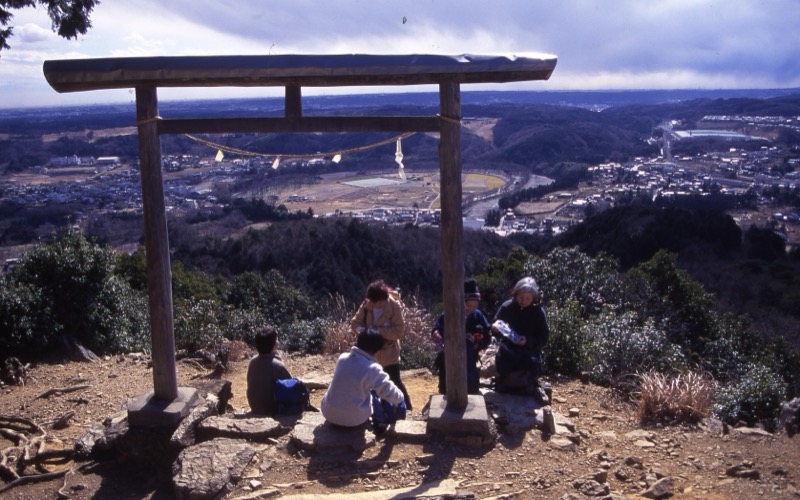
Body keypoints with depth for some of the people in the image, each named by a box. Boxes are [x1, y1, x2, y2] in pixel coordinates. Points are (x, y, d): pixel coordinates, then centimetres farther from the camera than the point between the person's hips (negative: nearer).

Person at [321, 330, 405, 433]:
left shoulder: (342, 358, -3)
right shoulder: (372, 368, -20)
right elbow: (389, 391, -9)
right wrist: (399, 398, 12)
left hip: (328, 413, 5)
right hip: (353, 419, -5)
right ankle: (379, 424, 27)